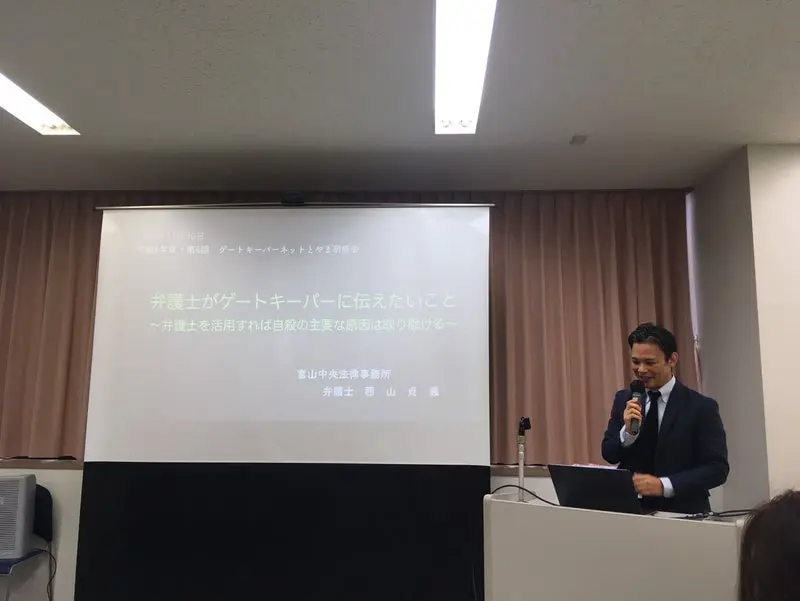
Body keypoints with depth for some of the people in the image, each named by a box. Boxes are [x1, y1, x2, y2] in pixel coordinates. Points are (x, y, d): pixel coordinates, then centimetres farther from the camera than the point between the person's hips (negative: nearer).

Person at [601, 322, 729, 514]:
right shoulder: (624, 399, 5)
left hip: (683, 512, -2)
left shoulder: (701, 407, -5)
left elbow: (717, 469, -7)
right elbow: (609, 455, 6)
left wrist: (664, 485, -19)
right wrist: (628, 432, -13)